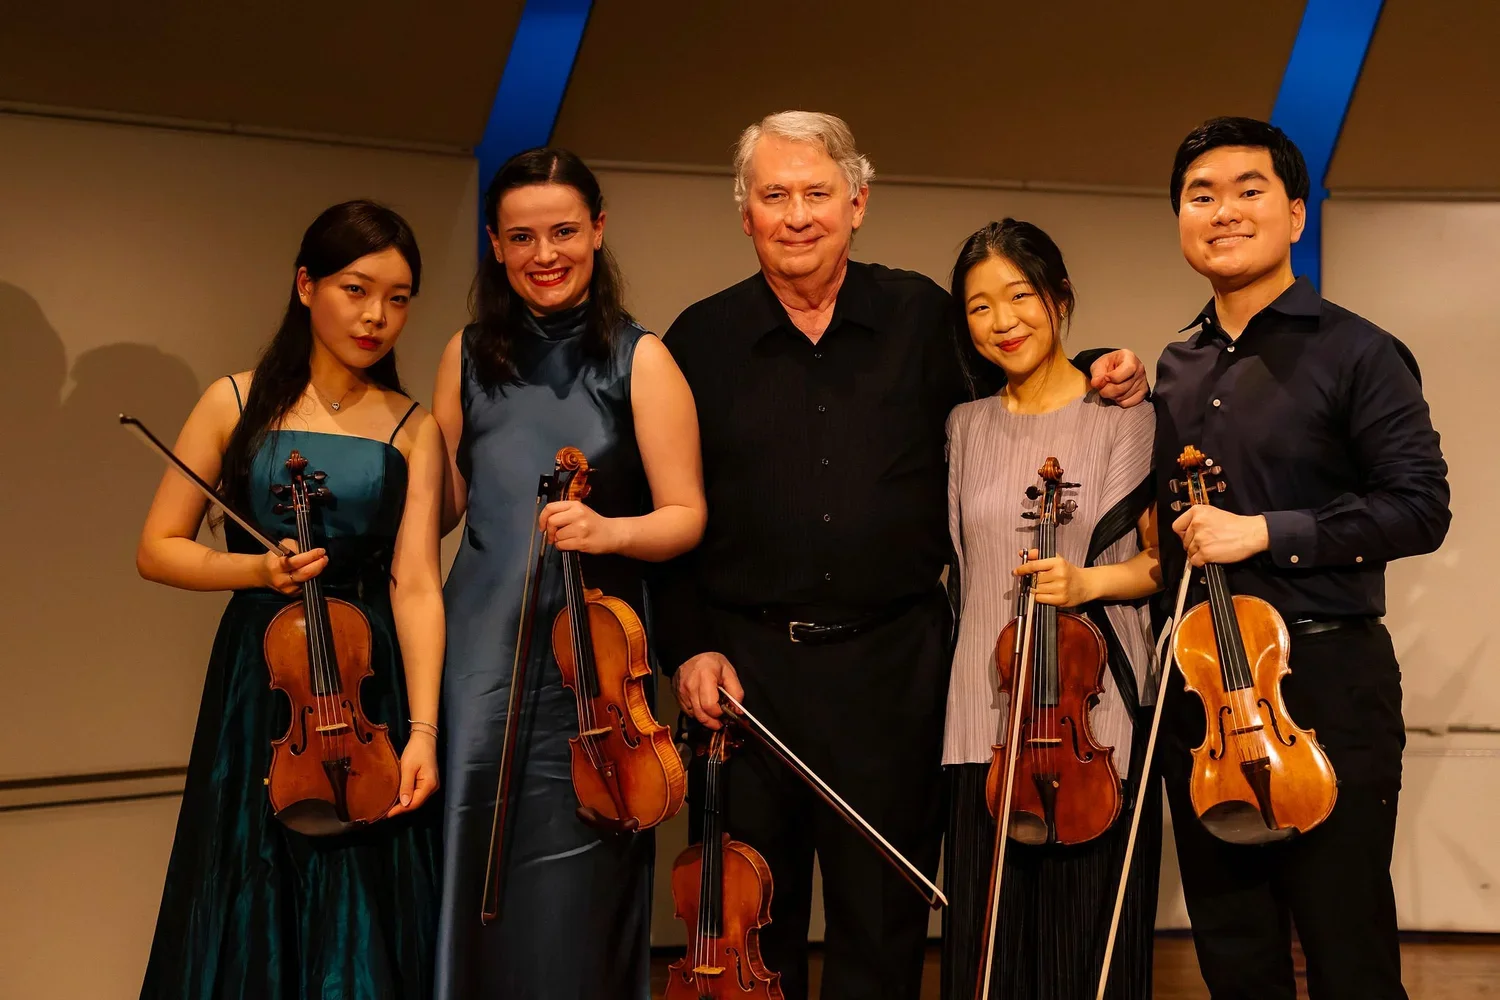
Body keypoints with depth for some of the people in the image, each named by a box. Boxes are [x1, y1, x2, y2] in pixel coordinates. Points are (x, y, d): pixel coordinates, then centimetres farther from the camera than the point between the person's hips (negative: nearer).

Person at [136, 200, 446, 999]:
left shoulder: (413, 429, 2)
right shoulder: (237, 403, 2)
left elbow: (415, 583, -8)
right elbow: (157, 549, 3)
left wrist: (422, 728, -17)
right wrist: (256, 569, -14)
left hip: (371, 684, 0)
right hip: (257, 683, 0)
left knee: (360, 920, 6)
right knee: (250, 910, 9)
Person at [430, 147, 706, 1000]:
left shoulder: (639, 359, -2)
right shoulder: (469, 356, 8)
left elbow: (686, 516, -5)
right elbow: (439, 504, 14)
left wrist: (607, 529, -23)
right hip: (482, 650, 3)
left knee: (575, 891, 3)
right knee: (474, 874, 6)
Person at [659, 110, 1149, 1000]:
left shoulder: (923, 316, 2)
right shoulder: (702, 340, 3)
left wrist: (1105, 387, -4)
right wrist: (688, 645, -2)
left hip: (893, 664, 0)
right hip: (746, 664, 1)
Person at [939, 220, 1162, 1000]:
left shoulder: (1123, 418, 0)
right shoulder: (966, 426, 11)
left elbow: (1164, 561, -1)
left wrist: (1089, 582, -16)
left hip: (1095, 723, -3)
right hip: (986, 719, 3)